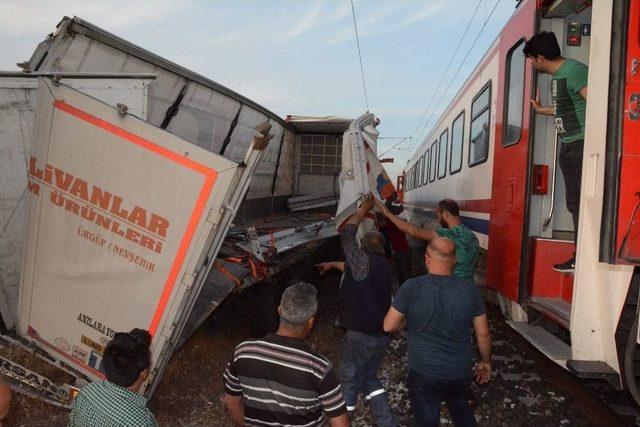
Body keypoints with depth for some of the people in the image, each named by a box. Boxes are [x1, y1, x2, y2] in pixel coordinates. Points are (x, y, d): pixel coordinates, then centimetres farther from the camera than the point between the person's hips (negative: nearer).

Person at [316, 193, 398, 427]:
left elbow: (346, 233, -6)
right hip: (382, 334, 8)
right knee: (369, 376, 23)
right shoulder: (383, 266, 13)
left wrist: (363, 210, 5)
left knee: (349, 379, 6)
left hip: (361, 333, -8)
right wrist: (332, 264, 40)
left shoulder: (364, 260, -13)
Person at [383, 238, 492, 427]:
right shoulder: (470, 288, -11)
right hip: (461, 370, 3)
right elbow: (483, 333, -2)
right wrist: (486, 362, 13)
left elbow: (389, 326, -12)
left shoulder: (412, 287, -20)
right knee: (462, 411, 29)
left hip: (425, 372, -3)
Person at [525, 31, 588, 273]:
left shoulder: (574, 71, -12)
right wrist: (540, 110, 40)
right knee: (574, 203, 9)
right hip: (567, 146, 10)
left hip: (583, 144, -9)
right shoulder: (555, 76, 16)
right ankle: (580, 258, 16)